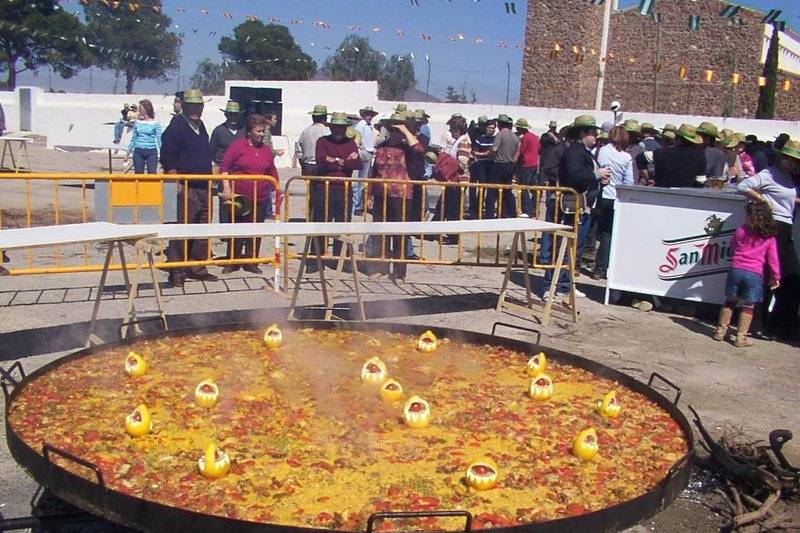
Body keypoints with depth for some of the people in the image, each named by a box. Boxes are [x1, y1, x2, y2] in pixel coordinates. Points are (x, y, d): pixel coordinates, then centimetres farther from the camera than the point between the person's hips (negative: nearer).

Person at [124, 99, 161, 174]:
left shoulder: (155, 124, -2)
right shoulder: (137, 123, 8)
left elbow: (159, 140, -1)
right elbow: (133, 139, 14)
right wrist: (127, 153, 13)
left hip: (151, 152, -3)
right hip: (138, 152, 3)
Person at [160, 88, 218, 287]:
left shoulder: (200, 126, 17)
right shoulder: (176, 126, -8)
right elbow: (167, 159, -13)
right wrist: (177, 184, -18)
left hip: (203, 189, 8)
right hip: (185, 189, -8)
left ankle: (197, 268, 22)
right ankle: (176, 271, 1)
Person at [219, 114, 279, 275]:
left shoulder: (267, 149, 11)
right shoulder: (237, 145, -3)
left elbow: (272, 172, 18)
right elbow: (224, 168, -4)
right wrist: (226, 188, -12)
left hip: (260, 198, 4)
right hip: (239, 197, -4)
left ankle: (251, 262, 19)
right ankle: (232, 262, 14)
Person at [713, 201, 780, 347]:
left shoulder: (739, 232, 3)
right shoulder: (769, 238, 1)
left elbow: (732, 247, 19)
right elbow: (773, 260, 3)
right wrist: (775, 277, 11)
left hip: (736, 271, 1)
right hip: (755, 275, -1)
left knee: (730, 302, 15)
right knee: (747, 307, 6)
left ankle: (721, 331, 19)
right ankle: (741, 337, 7)